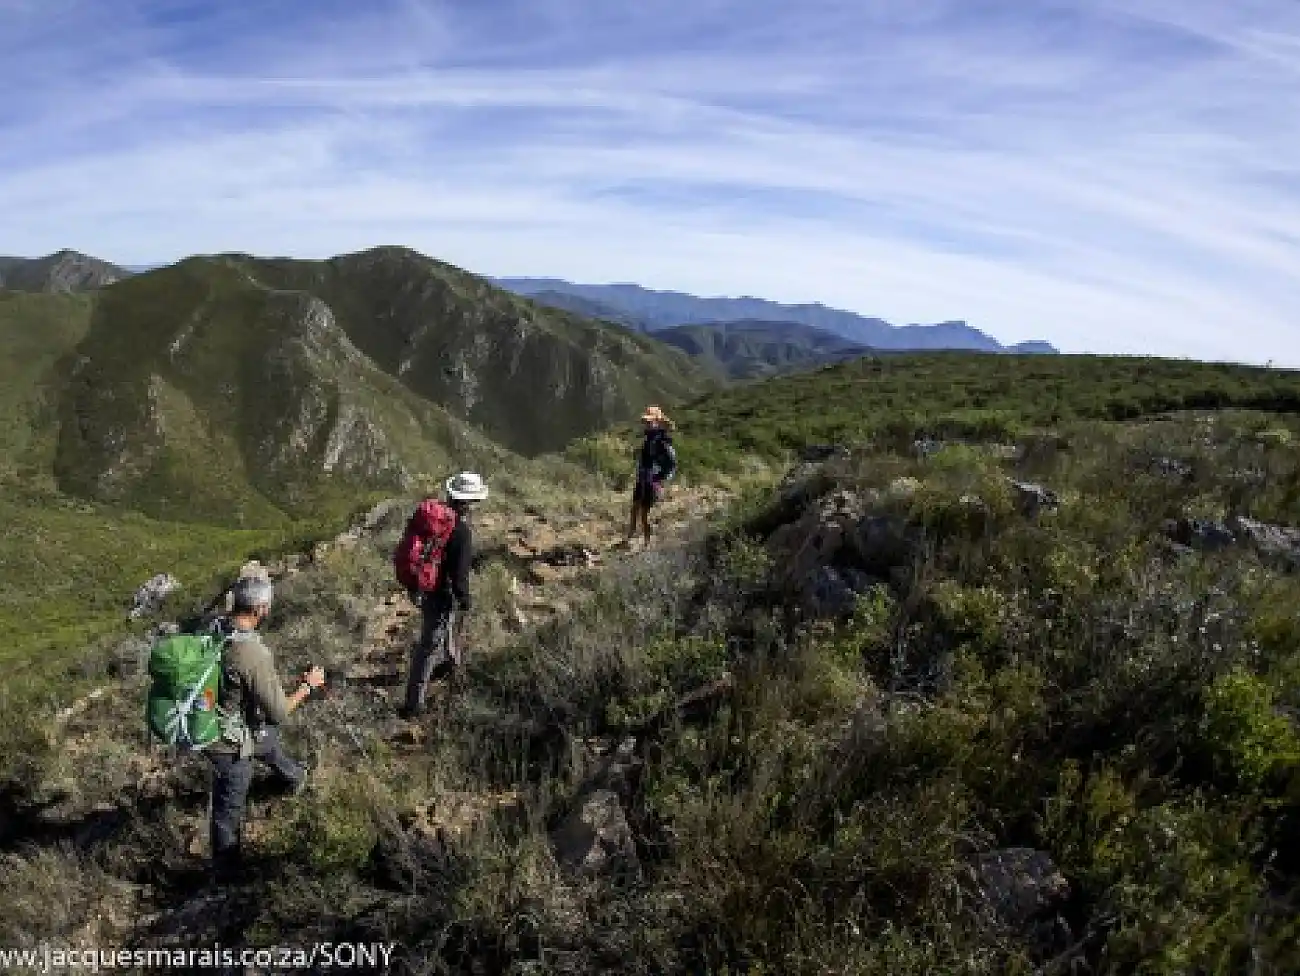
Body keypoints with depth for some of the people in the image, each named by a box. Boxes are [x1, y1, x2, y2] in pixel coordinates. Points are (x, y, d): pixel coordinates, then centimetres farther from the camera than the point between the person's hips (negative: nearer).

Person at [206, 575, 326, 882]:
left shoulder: (212, 628, -15)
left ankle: (294, 778, 66)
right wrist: (308, 686, -11)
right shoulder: (254, 655, -37)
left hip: (209, 725, 8)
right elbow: (279, 712, -26)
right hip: (231, 743, -8)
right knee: (229, 809, 16)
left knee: (271, 744, 35)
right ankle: (226, 870, 39)